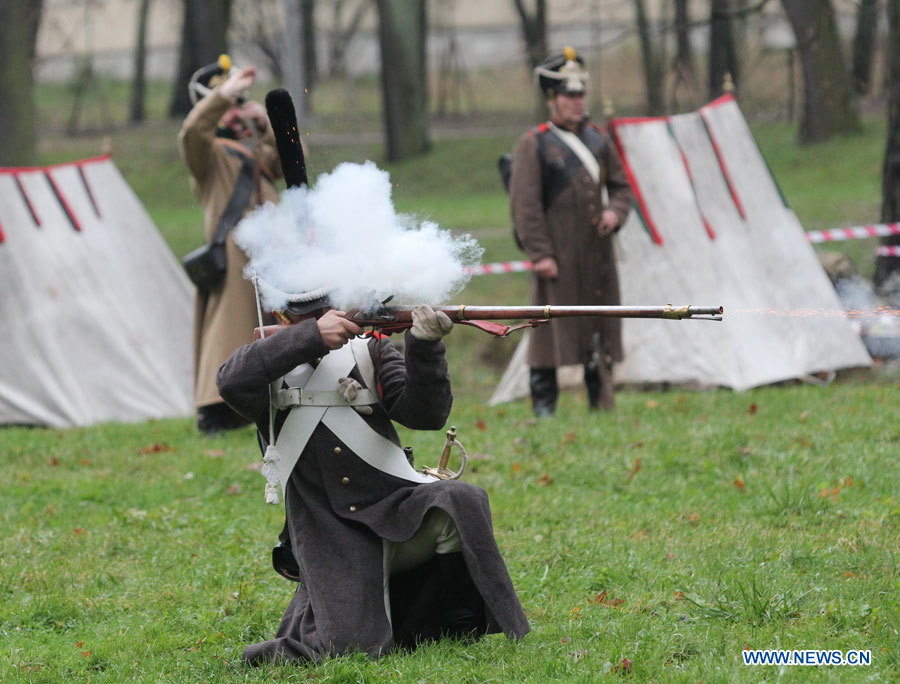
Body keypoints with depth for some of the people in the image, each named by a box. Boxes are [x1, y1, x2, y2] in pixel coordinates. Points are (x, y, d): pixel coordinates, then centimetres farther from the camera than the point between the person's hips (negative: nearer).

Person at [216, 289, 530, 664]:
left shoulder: (368, 350, 9)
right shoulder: (269, 360, 5)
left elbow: (425, 414, -2)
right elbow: (232, 382, -19)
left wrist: (424, 347, -20)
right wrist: (313, 335, -23)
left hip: (396, 511, 2)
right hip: (333, 538, -2)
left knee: (461, 502, -30)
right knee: (355, 646, -20)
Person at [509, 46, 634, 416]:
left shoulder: (598, 139, 14)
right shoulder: (533, 144, -3)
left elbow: (621, 185, 21)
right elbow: (525, 204, -8)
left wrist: (615, 212, -2)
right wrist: (540, 253, -14)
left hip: (597, 253, 6)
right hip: (558, 257, -6)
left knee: (602, 330, 10)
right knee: (550, 330, -4)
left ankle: (602, 406, 18)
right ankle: (544, 407, 1)